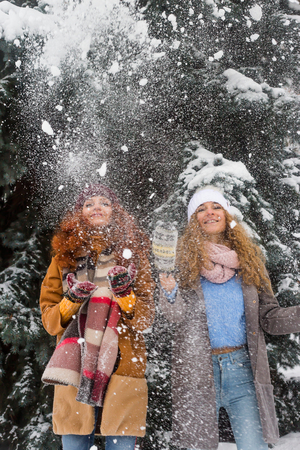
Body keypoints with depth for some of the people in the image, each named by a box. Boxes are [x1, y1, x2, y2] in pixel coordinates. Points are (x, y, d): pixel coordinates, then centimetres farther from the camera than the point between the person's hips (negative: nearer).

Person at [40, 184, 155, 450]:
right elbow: (48, 318, 10)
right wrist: (71, 302, -9)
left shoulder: (133, 252, 8)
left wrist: (125, 294, -14)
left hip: (123, 366, -1)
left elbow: (146, 318, 4)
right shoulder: (65, 255, 10)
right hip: (75, 367, 1)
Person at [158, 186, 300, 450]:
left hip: (241, 365, 2)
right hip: (198, 367, -1)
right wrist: (169, 292, -28)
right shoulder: (186, 258, 2)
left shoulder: (248, 258, 8)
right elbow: (178, 315, -8)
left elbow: (268, 317, 6)